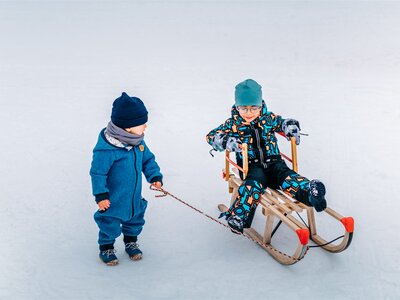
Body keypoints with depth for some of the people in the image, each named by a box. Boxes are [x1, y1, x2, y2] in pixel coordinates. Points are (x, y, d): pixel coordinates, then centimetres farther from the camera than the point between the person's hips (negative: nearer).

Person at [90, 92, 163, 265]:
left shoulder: (138, 142, -7)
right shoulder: (106, 149, -30)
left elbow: (148, 159, 9)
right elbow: (97, 172, -22)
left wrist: (155, 176, -3)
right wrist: (101, 195, -19)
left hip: (134, 197, 7)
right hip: (113, 200, -7)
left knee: (135, 219, 24)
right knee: (110, 225, 11)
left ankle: (131, 241, 48)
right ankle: (106, 247, 35)